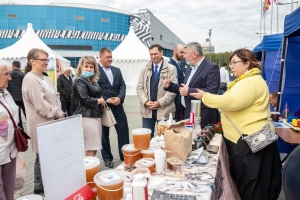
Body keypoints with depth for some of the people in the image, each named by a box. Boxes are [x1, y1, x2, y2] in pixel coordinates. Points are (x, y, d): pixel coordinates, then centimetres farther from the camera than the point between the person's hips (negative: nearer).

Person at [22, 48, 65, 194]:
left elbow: (55, 99, 14)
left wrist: (59, 112, -3)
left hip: (50, 122, 8)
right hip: (41, 124, -8)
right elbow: (40, 105, -22)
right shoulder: (31, 79, -16)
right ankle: (39, 187, 21)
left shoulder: (45, 79, 12)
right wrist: (58, 114, -12)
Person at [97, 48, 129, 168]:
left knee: (123, 130, 7)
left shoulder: (117, 70, 13)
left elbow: (123, 85, 6)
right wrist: (106, 99, -17)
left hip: (117, 106, 5)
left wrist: (119, 98, -11)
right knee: (104, 134, 9)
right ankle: (107, 158, 25)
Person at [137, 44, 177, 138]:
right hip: (147, 109, 3)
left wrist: (160, 102, -15)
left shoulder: (171, 69, 0)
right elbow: (139, 87, 6)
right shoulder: (145, 69, 11)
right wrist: (145, 101, -10)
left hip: (164, 109, -3)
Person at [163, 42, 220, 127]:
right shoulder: (189, 69, 17)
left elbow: (212, 91, -20)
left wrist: (189, 91, -19)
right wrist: (170, 85, 9)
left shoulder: (212, 67, -10)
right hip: (185, 113, 8)